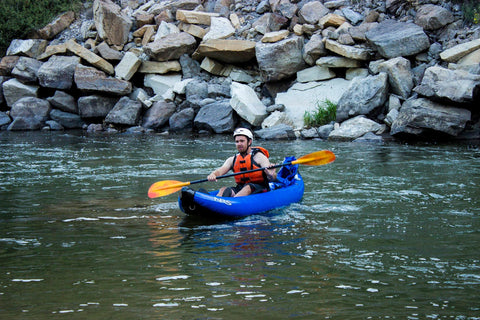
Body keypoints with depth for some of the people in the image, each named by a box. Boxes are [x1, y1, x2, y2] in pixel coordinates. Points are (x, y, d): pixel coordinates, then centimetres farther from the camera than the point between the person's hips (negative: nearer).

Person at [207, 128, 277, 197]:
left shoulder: (259, 156, -1)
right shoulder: (232, 160, 14)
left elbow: (272, 178, -12)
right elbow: (220, 171, -3)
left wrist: (271, 175, -39)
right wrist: (213, 175, -28)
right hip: (240, 188, 5)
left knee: (247, 187, -36)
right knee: (223, 189, -23)